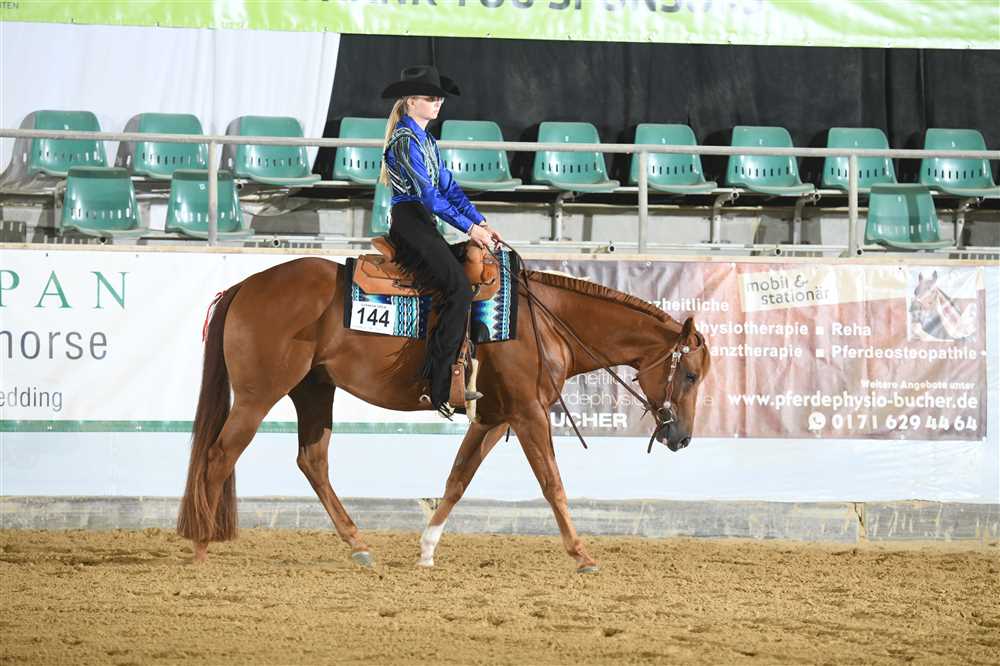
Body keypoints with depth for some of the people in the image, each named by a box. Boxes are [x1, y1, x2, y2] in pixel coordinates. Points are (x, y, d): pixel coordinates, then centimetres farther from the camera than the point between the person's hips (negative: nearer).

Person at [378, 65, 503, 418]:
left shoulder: (425, 139, 19)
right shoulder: (405, 139, -12)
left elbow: (448, 186, 17)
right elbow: (428, 194, -18)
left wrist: (481, 222, 6)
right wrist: (469, 228, -18)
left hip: (424, 224, 10)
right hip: (409, 223, -10)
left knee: (458, 289, 2)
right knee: (459, 289, -19)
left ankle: (447, 381, 2)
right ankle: (438, 386, -20)